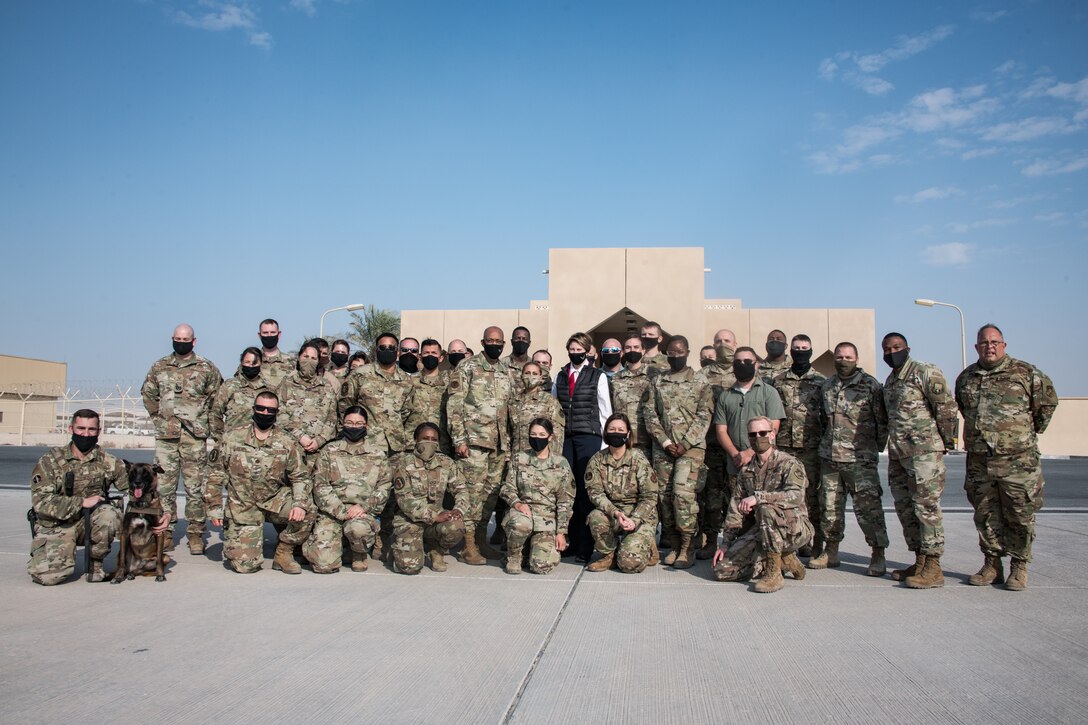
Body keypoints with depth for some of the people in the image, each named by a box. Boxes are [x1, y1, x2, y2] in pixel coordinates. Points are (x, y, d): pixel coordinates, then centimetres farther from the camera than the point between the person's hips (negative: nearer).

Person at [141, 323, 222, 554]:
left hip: (195, 436, -2)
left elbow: (217, 397, 8)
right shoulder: (159, 367, 9)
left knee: (195, 487, 0)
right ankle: (166, 533, 12)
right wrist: (157, 416, 13)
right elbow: (148, 393, 21)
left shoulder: (207, 368, 2)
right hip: (165, 435, 2)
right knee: (164, 485, 4)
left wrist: (204, 420, 4)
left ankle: (196, 533, 7)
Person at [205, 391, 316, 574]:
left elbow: (300, 477, -4)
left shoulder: (288, 444, -3)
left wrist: (300, 504, -22)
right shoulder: (232, 439, -2)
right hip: (243, 507, -1)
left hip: (276, 502, 1)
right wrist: (215, 509, 0)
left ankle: (283, 553, -4)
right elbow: (217, 475, 4)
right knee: (245, 565, -12)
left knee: (308, 512, -29)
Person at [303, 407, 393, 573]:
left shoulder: (377, 455, 11)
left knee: (358, 528, -37)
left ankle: (360, 554, -1)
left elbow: (385, 485, 4)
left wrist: (364, 506, -12)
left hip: (364, 511, 0)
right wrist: (341, 511, -12)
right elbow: (321, 486, 0)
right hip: (331, 512, 0)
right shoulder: (329, 451, 9)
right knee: (325, 564, -18)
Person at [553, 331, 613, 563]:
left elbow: (605, 411, 5)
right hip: (564, 437, 3)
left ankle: (585, 547, -1)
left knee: (586, 490, -6)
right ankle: (571, 542, 8)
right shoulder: (560, 376, 14)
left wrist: (604, 443, 1)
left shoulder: (598, 376, 5)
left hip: (589, 437, -3)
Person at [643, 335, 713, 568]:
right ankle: (674, 545, 16)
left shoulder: (699, 380, 3)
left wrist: (685, 444, -12)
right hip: (663, 447, 4)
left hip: (691, 446, -4)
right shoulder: (657, 381, 11)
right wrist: (665, 442, -6)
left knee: (683, 491, -16)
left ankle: (687, 547, -5)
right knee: (664, 495, 3)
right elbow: (650, 414, 6)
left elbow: (704, 416, -3)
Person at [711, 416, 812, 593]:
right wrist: (726, 544, 3)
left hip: (794, 528, -6)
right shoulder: (746, 469, 10)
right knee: (722, 570, -9)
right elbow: (735, 510, 10)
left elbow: (796, 496, -29)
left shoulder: (789, 464, -9)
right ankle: (782, 559, 8)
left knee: (766, 509, -37)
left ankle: (774, 573, -21)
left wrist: (758, 497, -37)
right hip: (760, 532, 6)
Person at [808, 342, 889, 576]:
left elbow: (882, 420, -1)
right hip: (829, 458, 5)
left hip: (860, 459, -5)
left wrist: (876, 448, -2)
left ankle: (878, 555, 4)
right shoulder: (826, 386, 13)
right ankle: (830, 552, 21)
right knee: (829, 506, 9)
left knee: (868, 506, -6)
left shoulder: (870, 385, -2)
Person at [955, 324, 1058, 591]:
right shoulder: (965, 378, 11)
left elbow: (1048, 401, 10)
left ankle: (1019, 567, 12)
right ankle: (992, 564, 19)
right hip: (979, 461, 4)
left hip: (1018, 459, -3)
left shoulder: (1026, 373, 0)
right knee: (985, 515, 9)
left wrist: (1032, 432, 12)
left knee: (1020, 516, 1)